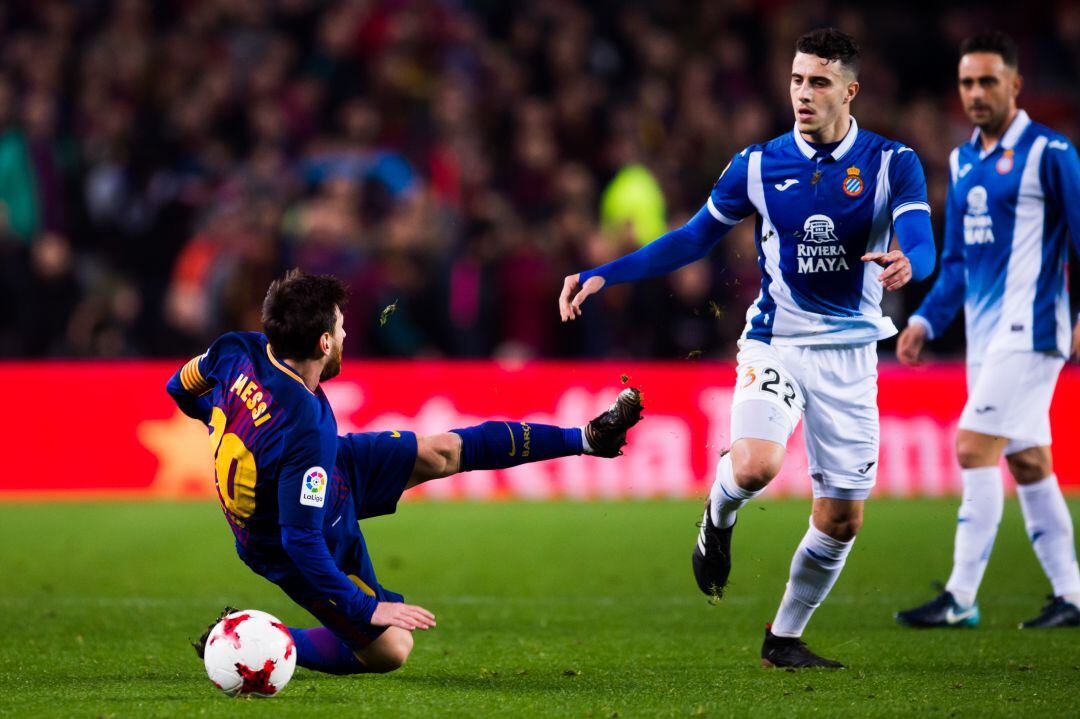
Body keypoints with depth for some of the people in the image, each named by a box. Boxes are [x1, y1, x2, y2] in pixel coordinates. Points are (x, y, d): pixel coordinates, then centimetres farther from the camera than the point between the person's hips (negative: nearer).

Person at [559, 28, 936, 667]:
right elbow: (692, 240, 9)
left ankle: (784, 639, 23)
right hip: (775, 343, -1)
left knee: (843, 520, 1)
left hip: (849, 353, 1)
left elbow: (922, 244, -19)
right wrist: (602, 277, 2)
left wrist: (907, 264, -44)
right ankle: (720, 515, 9)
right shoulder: (758, 164, 0)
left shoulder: (893, 164, -5)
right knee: (755, 465, -28)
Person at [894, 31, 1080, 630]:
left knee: (974, 446, -14)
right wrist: (925, 321, 10)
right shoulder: (962, 161, 14)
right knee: (1027, 463, 9)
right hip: (986, 333, 8)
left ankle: (960, 598, -13)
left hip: (1030, 328, -8)